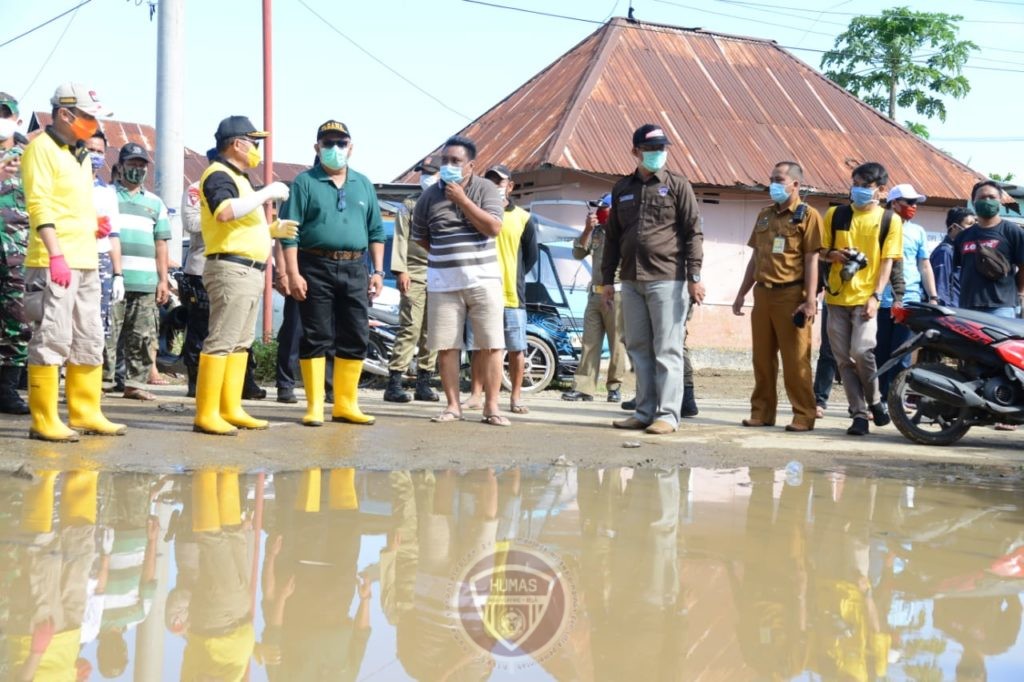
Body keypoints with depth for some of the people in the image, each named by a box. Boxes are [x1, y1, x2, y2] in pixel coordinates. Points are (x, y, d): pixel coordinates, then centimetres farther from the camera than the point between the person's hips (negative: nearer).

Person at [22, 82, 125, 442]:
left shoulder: (81, 155, 20)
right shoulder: (42, 148, -6)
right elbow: (39, 205, -15)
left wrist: (93, 225, 12)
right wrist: (56, 254, -23)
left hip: (86, 263, 9)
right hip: (53, 263, -9)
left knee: (90, 341, 11)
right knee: (52, 340, -9)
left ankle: (85, 413, 19)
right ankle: (44, 420, -4)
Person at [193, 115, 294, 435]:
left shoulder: (235, 178, 23)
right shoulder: (219, 175, -9)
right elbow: (225, 212, -29)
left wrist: (273, 230, 15)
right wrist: (267, 193, -22)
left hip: (249, 271, 11)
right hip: (231, 268, -11)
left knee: (241, 343, 12)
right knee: (221, 342, -11)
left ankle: (231, 409, 17)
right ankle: (206, 414, -11)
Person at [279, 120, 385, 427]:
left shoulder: (363, 184, 17)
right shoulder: (305, 182, 3)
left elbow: (376, 231, 18)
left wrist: (378, 271, 9)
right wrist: (293, 273, -11)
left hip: (355, 269, 4)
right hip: (316, 267, -4)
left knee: (355, 338, 5)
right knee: (315, 338, -1)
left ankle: (345, 404, 15)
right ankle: (314, 406, 5)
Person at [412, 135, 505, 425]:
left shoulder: (485, 189, 0)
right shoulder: (430, 195, 6)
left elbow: (494, 228, -13)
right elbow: (420, 236, 19)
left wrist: (462, 199, -14)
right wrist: (443, 257, 11)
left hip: (483, 280, -2)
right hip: (443, 284, 2)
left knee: (491, 346, -3)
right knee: (445, 346, 3)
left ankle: (491, 407, 3)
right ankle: (453, 405, 12)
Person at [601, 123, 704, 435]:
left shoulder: (678, 186, 2)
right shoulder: (622, 189, 16)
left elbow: (693, 233, -2)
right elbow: (612, 237, 19)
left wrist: (694, 276, -10)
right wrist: (607, 279, 15)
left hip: (667, 280, -5)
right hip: (631, 281, 5)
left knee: (667, 350, -4)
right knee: (639, 350, 8)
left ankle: (667, 415, -2)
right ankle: (645, 412, 15)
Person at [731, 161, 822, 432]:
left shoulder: (807, 216, -2)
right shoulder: (764, 215, 17)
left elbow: (811, 260, -8)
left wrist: (810, 300, -15)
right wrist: (741, 293, 16)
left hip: (791, 295, -6)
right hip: (763, 294, 6)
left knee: (795, 360, -4)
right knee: (762, 358, 8)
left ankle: (803, 416, 1)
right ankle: (762, 412, 15)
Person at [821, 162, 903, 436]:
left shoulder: (890, 220, 3)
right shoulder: (835, 215, 9)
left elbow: (887, 261, -1)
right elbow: (821, 250, 15)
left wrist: (876, 296, -11)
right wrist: (834, 255, -8)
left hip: (865, 297, -3)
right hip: (837, 297, 3)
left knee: (861, 350, -18)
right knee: (844, 359, 2)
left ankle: (875, 401, 5)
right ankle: (859, 413, 9)